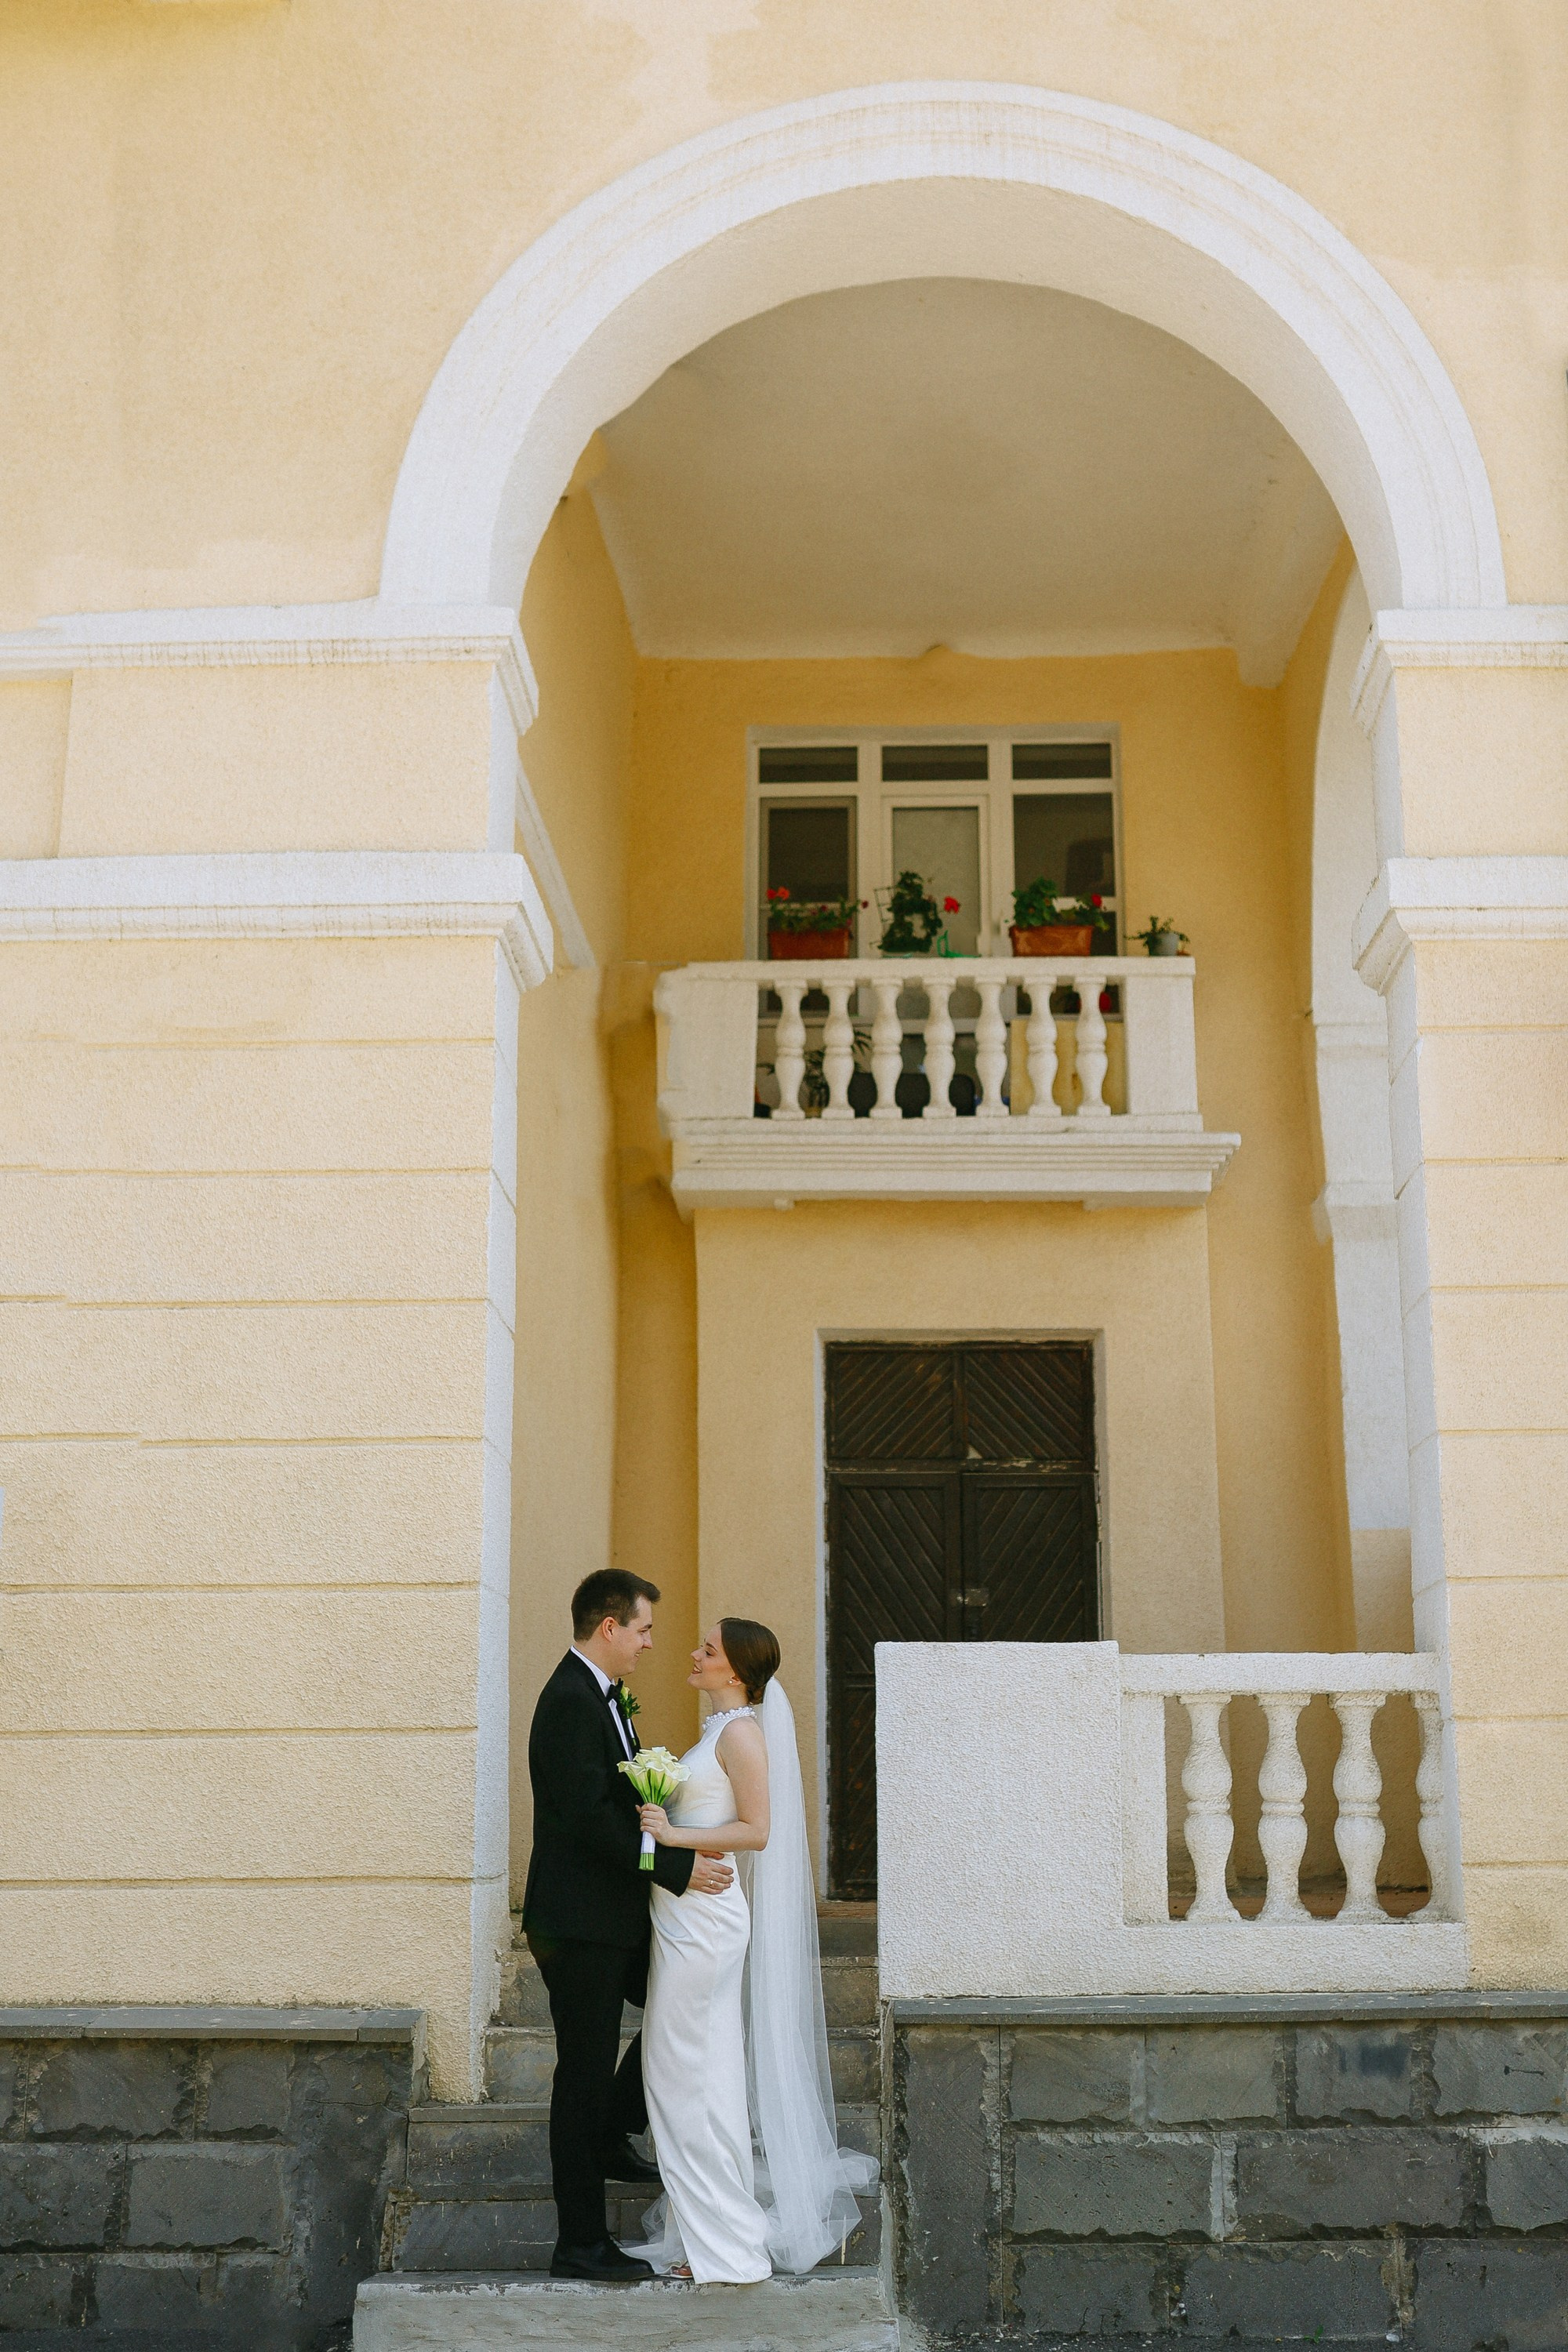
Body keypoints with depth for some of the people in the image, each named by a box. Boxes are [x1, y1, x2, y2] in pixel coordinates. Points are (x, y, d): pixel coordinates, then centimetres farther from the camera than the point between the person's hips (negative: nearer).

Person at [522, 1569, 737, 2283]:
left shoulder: (602, 1694, 12)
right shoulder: (572, 1700, -20)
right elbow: (590, 1815, -26)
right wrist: (678, 1868, -23)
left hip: (612, 1910, 10)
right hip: (578, 1921, -10)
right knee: (586, 2069, -2)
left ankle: (606, 2142, 33)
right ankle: (581, 2244, 7)